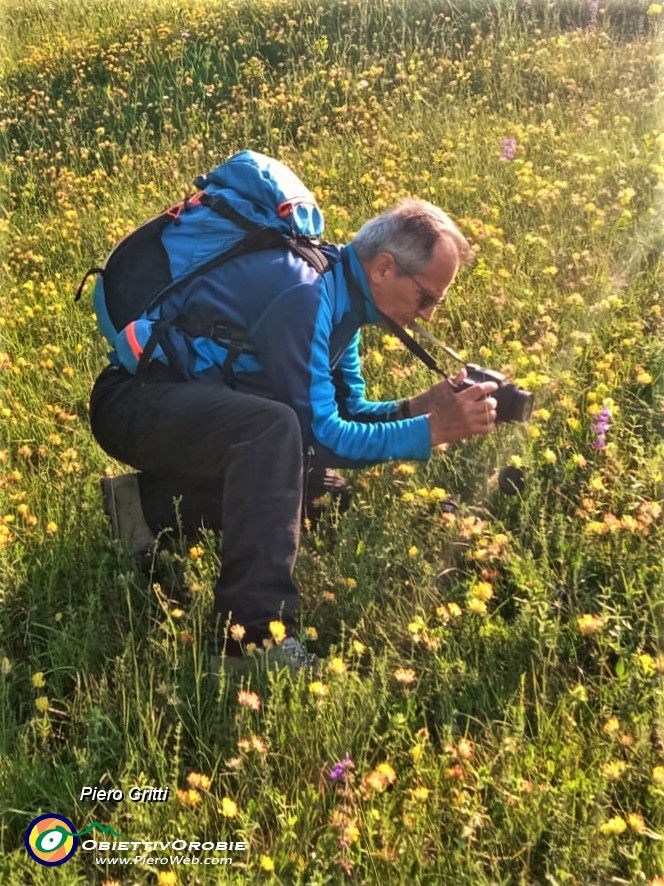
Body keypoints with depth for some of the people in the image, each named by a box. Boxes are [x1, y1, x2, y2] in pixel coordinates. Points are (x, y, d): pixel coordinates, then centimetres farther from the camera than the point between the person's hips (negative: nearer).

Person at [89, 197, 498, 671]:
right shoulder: (304, 295, -25)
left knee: (315, 482, 9)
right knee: (275, 429, -35)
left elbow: (346, 410, 10)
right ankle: (255, 638, -31)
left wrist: (418, 406, -7)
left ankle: (154, 505, 8)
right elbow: (319, 435, -24)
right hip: (135, 397, -10)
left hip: (193, 395, 10)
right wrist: (432, 430, -24)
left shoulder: (340, 291, 4)